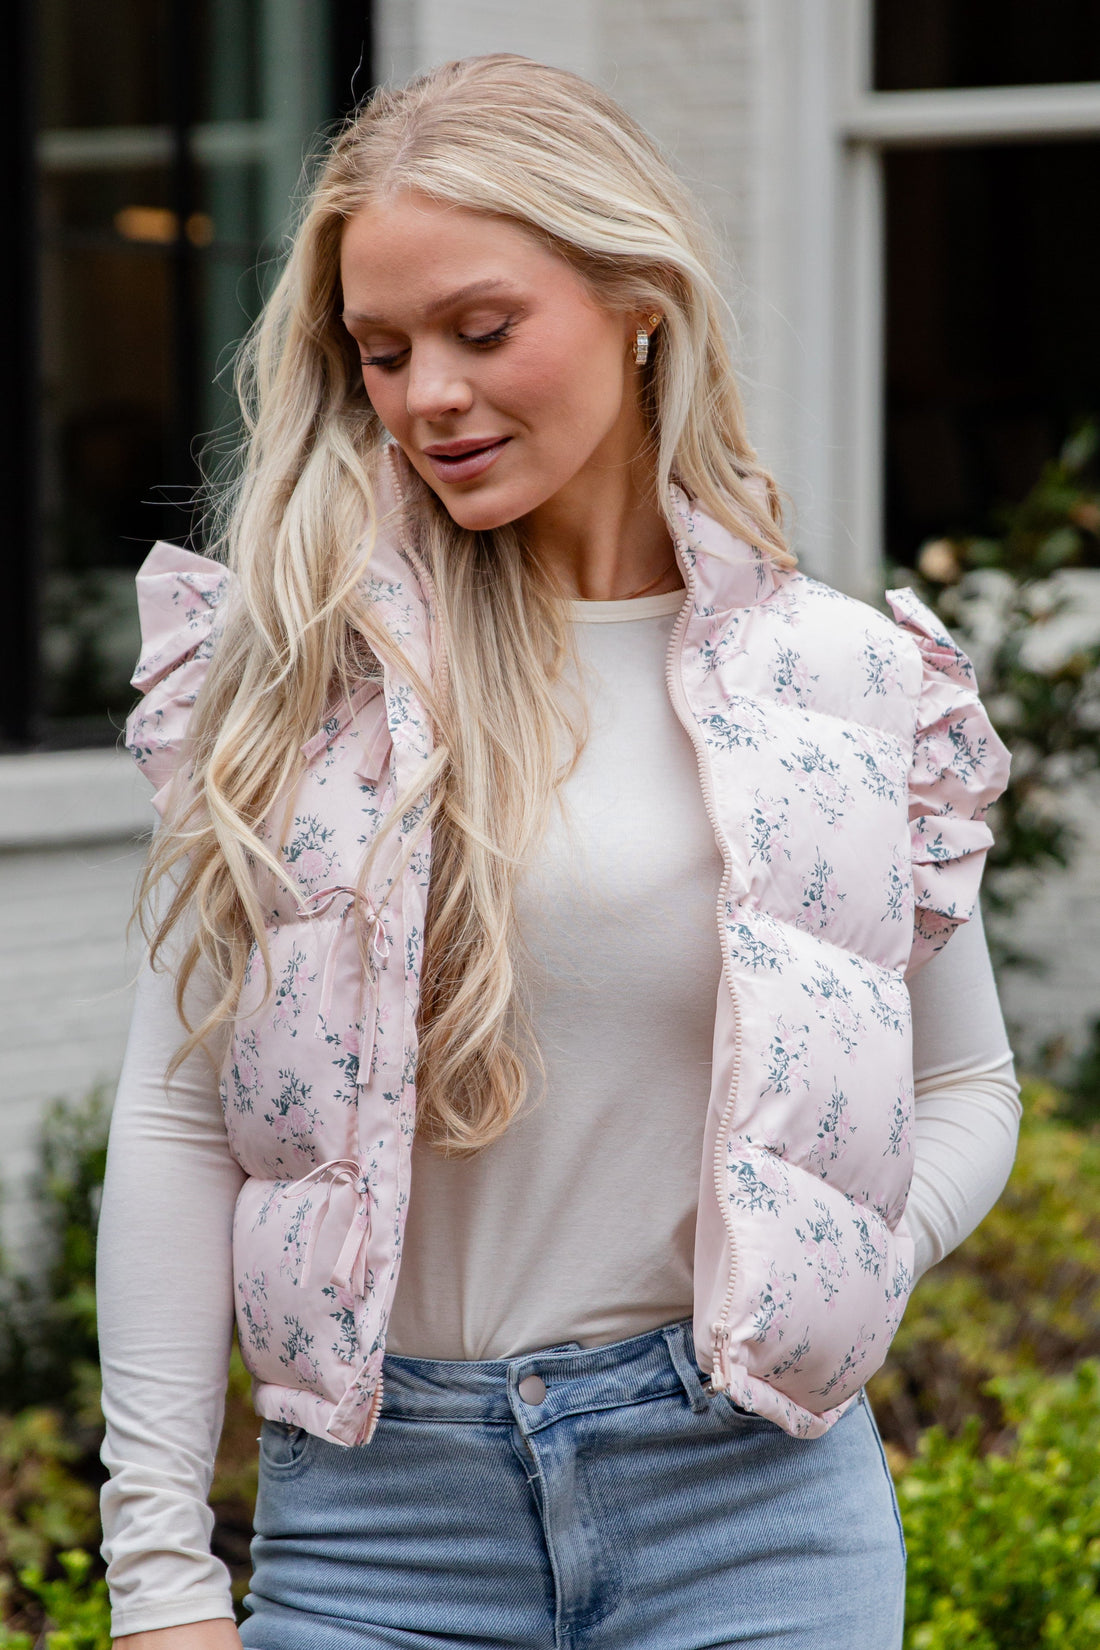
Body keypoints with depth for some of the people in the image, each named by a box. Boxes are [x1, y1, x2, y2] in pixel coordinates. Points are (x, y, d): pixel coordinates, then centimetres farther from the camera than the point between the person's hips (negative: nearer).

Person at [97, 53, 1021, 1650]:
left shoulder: (846, 680, 2)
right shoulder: (296, 667, 0)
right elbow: (177, 1118, 0)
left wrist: (825, 1289, -6)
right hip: (370, 1506, 0)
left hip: (744, 1508, 0)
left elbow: (967, 1090, 14)